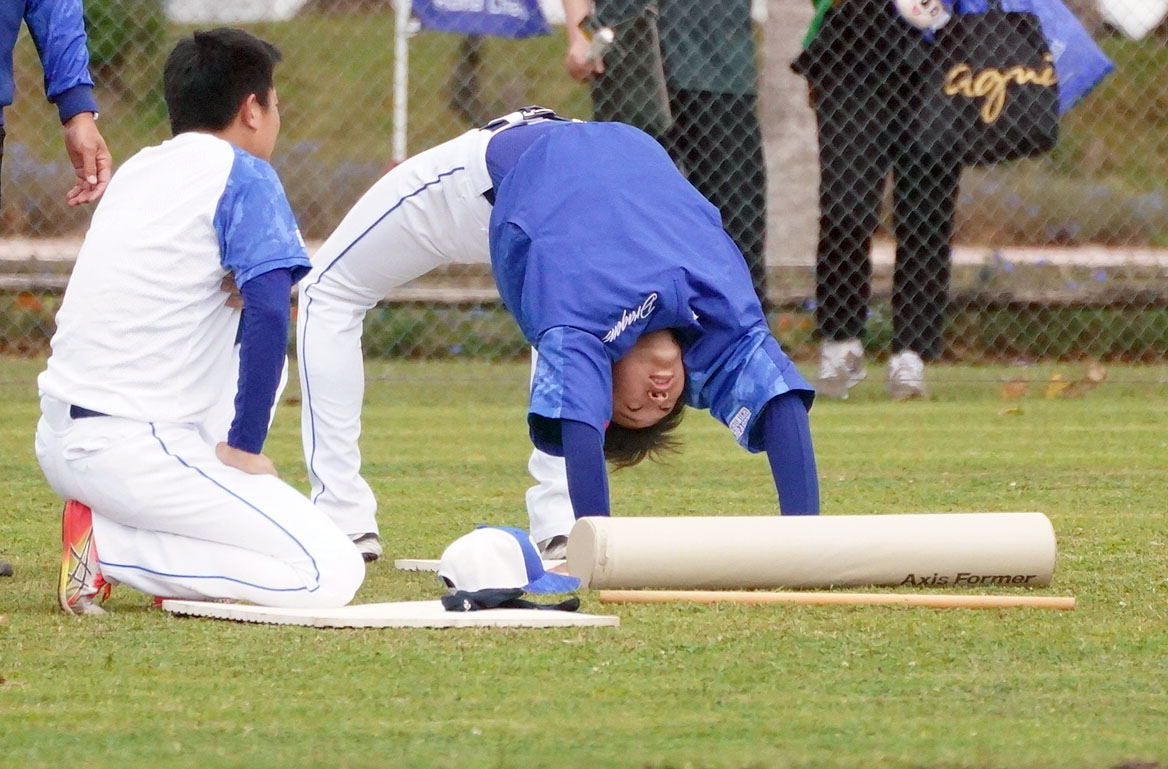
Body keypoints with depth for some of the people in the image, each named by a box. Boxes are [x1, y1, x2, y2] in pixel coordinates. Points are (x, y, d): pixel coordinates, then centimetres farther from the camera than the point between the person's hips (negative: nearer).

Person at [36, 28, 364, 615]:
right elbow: (269, 313, -17)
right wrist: (246, 448, -11)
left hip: (57, 442, 8)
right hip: (131, 450, -8)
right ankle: (112, 546, -11)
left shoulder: (135, 170, 18)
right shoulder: (242, 174, -4)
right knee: (333, 573, -9)